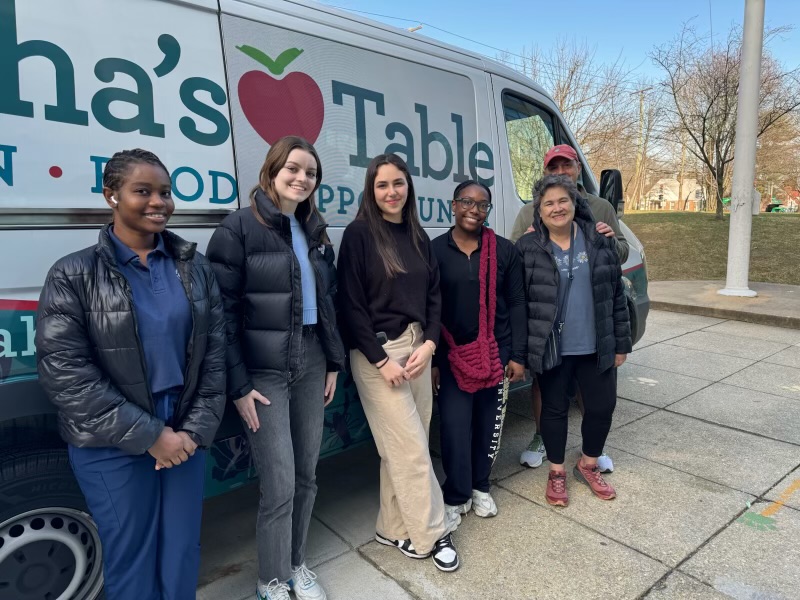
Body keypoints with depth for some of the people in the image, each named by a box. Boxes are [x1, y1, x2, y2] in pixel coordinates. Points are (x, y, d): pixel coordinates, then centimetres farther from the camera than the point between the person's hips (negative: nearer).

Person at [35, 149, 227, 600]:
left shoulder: (194, 266, 3)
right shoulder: (75, 276, -7)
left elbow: (215, 352, 2)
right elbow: (64, 373, -13)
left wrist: (197, 428, -7)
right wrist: (148, 435, -15)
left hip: (185, 436, 3)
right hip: (113, 448, -3)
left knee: (183, 553, 16)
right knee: (132, 560, 12)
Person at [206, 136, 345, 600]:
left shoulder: (315, 231, 11)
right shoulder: (239, 228, -9)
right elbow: (224, 311, -12)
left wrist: (334, 362, 12)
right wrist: (238, 384, -14)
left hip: (312, 363, 6)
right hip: (265, 370, -6)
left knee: (307, 475, 14)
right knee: (279, 484, 0)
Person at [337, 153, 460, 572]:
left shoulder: (418, 236, 11)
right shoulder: (359, 234, -7)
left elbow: (433, 295, 11)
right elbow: (351, 305, -11)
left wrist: (428, 344, -4)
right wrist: (381, 360, -14)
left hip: (417, 347, 6)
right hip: (376, 352, -6)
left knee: (404, 446, 11)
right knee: (411, 448, 0)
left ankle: (395, 528, 26)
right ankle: (432, 532, 17)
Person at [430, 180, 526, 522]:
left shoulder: (504, 250, 2)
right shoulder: (435, 251, -2)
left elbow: (516, 304, 3)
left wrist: (517, 355, -2)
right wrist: (431, 360, -4)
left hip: (496, 352, 2)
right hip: (451, 354, -1)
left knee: (489, 424, 11)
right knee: (454, 426, 0)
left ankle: (480, 487, 33)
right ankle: (456, 495, 21)